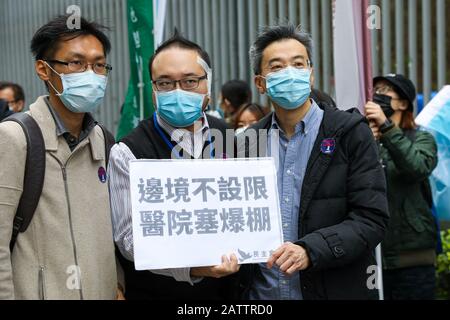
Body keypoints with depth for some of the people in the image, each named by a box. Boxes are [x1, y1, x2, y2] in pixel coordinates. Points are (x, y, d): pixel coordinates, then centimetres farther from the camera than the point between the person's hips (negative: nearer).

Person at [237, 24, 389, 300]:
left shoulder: (351, 132, -7)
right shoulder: (247, 142, 5)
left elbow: (371, 218, -13)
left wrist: (311, 250, -25)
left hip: (333, 290, -3)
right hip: (260, 292, 3)